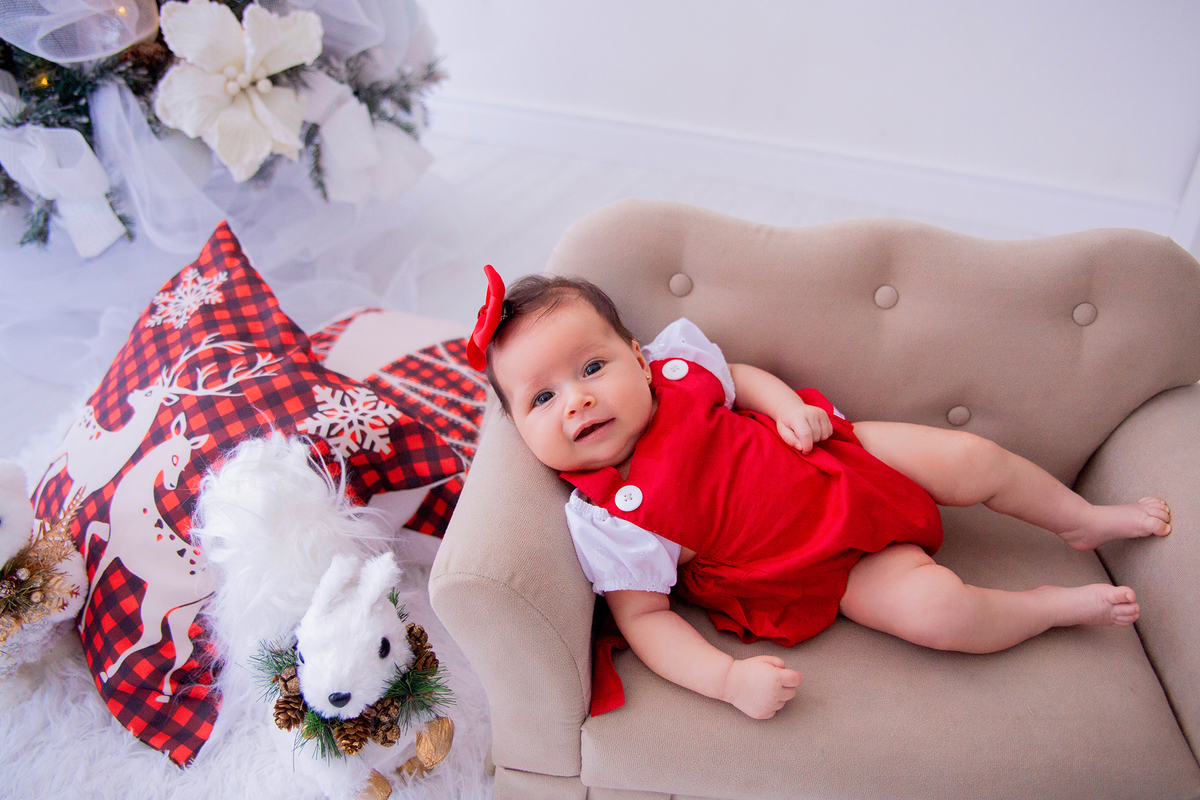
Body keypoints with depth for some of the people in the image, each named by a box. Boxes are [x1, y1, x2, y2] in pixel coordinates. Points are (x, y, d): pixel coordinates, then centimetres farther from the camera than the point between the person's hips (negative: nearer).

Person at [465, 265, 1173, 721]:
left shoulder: (674, 363, -12)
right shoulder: (605, 522, -25)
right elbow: (645, 617, -20)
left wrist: (790, 406, -9)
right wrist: (728, 678, -33)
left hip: (842, 460, 5)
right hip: (829, 574, -4)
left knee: (973, 459, -1)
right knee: (939, 609, -22)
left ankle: (1085, 520, 30)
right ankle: (1063, 605, 10)